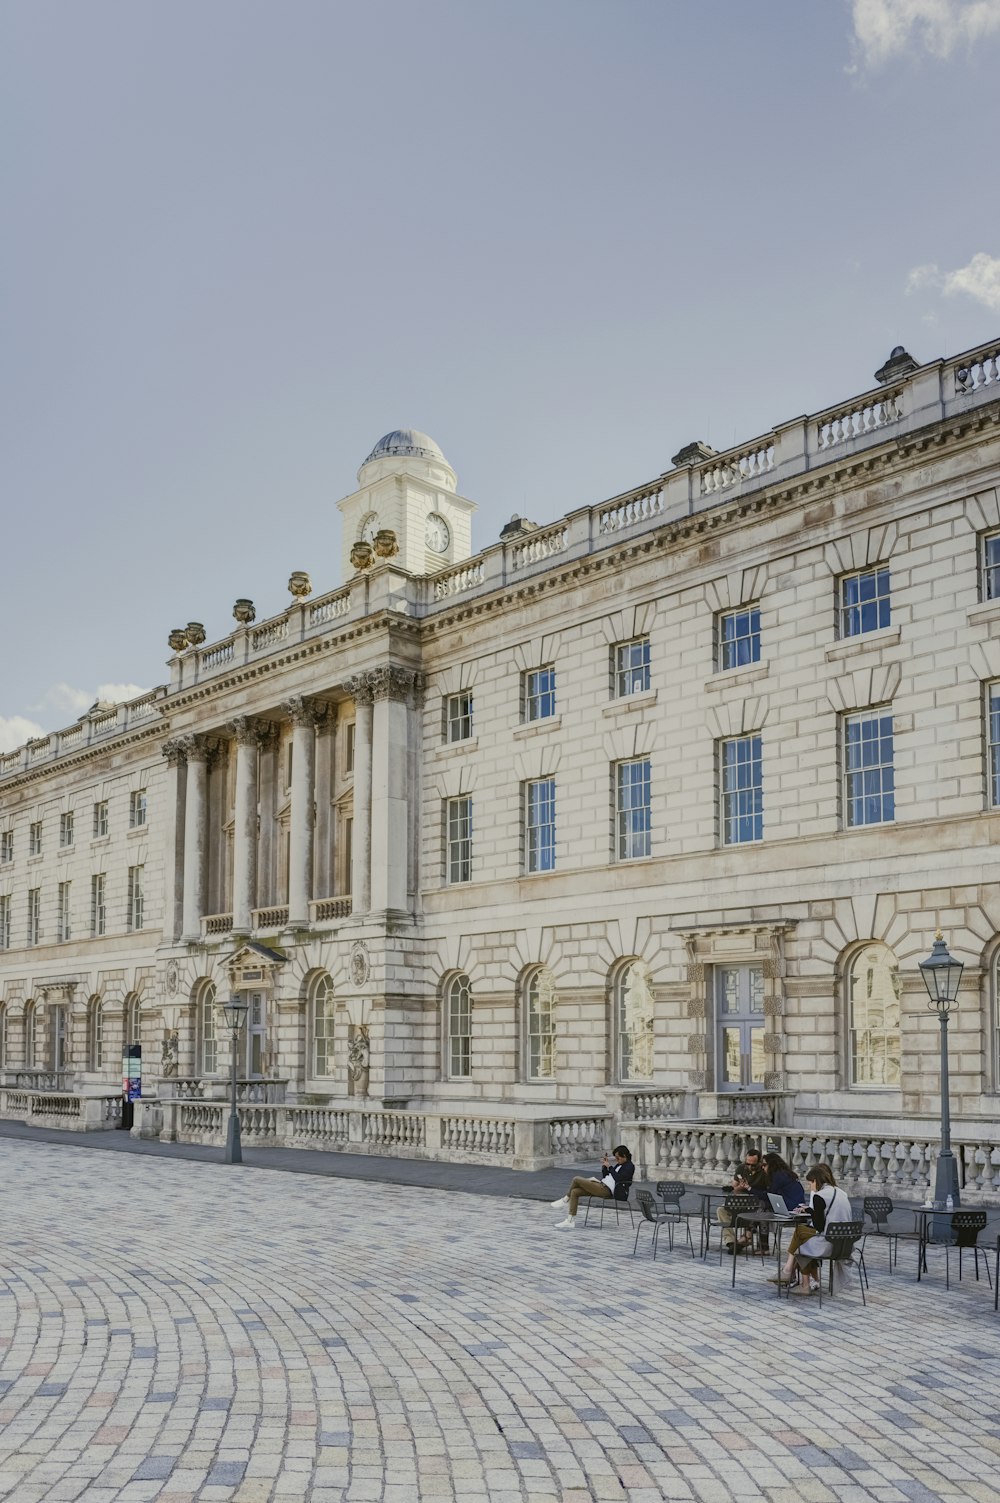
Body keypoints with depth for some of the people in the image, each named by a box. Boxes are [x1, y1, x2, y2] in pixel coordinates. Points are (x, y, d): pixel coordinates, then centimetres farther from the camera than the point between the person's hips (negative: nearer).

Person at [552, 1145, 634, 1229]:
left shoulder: (630, 1166, -7)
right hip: (602, 1185, 10)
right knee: (574, 1192, -2)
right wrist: (604, 1165, 8)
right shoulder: (619, 1165, 21)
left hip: (607, 1190, -10)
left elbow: (618, 1178, -21)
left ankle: (565, 1200, 11)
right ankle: (570, 1221, -2)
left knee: (577, 1179, -12)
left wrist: (609, 1167, -14)